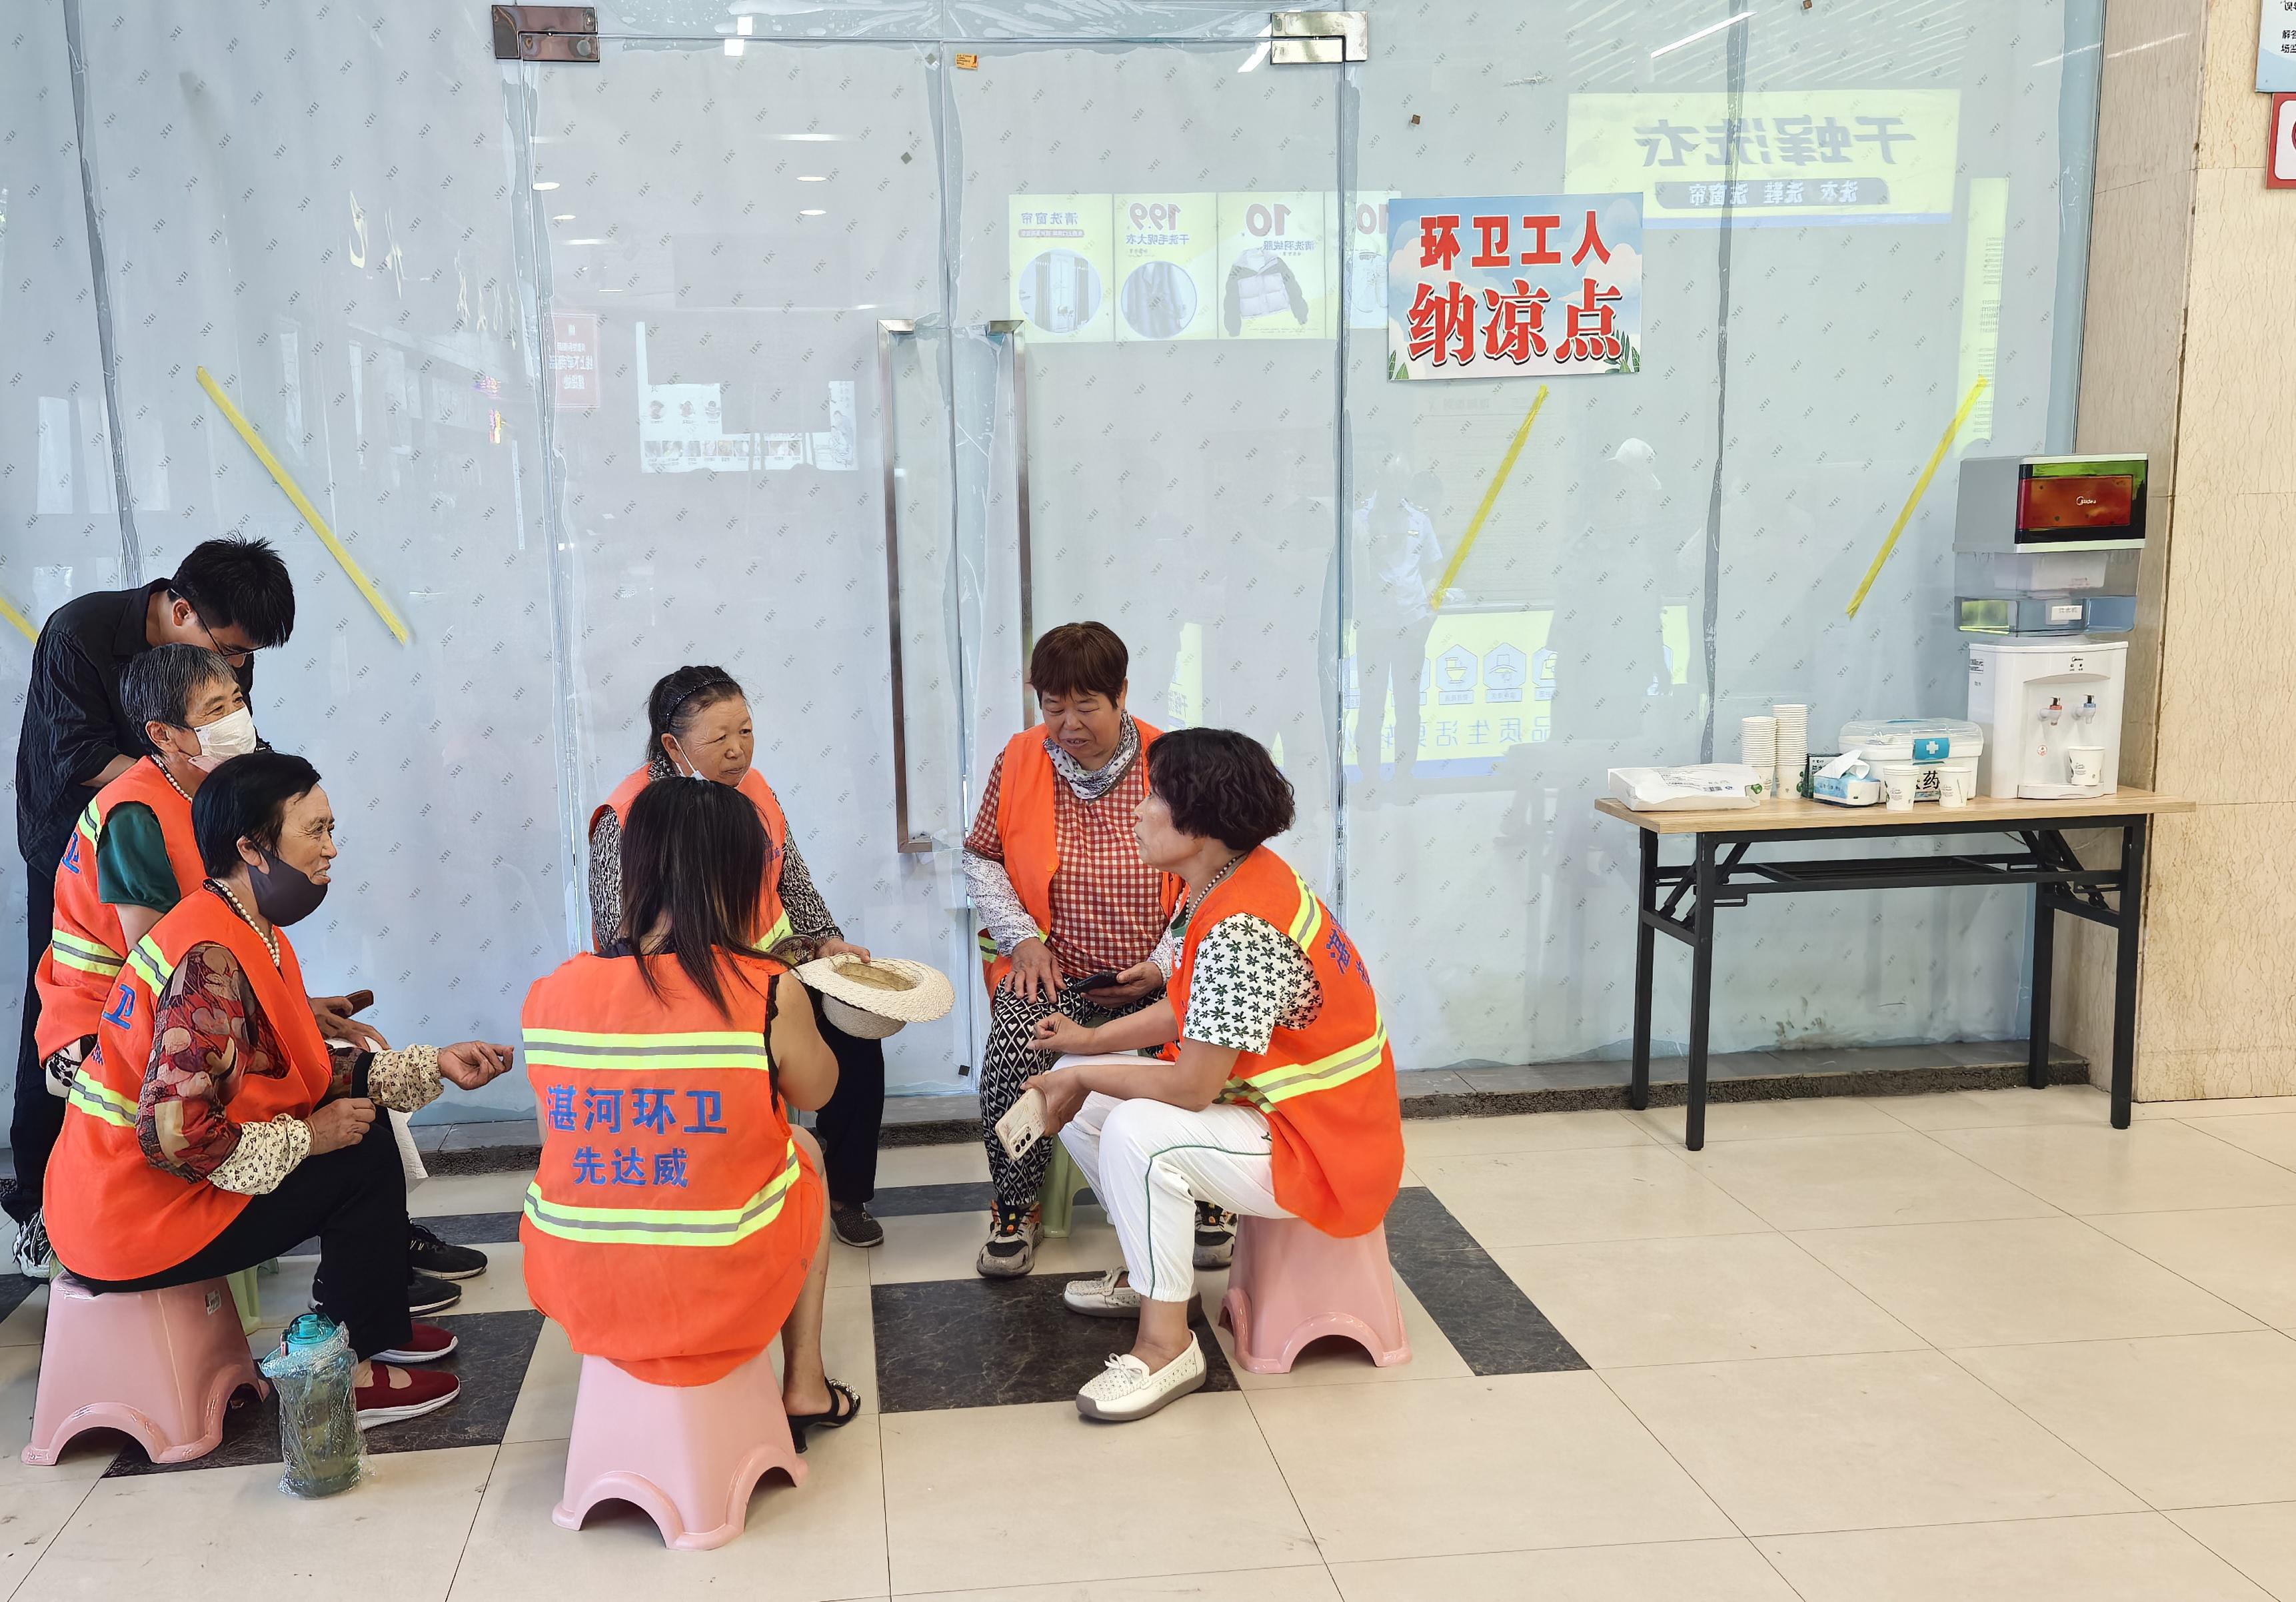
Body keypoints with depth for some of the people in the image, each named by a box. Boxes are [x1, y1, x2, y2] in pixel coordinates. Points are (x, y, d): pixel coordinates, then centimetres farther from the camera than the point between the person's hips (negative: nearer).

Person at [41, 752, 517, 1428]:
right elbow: (178, 1137, -31)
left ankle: (358, 1311, 23)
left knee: (359, 1094, 12)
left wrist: (434, 1064, 1)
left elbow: (309, 1071, 8)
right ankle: (351, 1372, 4)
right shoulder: (209, 960, -26)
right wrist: (309, 1137, -18)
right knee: (362, 1162, -10)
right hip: (135, 1219, -10)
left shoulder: (250, 934, 6)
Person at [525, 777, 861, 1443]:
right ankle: (805, 1386, 32)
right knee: (803, 1148, 28)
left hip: (576, 1288, 3)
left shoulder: (547, 997, -7)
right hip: (720, 1290, -3)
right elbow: (816, 1091, 4)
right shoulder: (770, 995, -16)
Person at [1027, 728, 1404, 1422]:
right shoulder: (1229, 885, 0)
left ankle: (1166, 1345, -14)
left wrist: (1084, 1078, -14)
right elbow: (1190, 1011, 13)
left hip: (1321, 1149, -10)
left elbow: (1190, 1087, -28)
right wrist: (1093, 1041, 7)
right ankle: (1153, 1267, 24)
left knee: (1137, 1133, -31)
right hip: (1267, 1098, 10)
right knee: (1079, 1095, 7)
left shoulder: (1241, 932, -31)